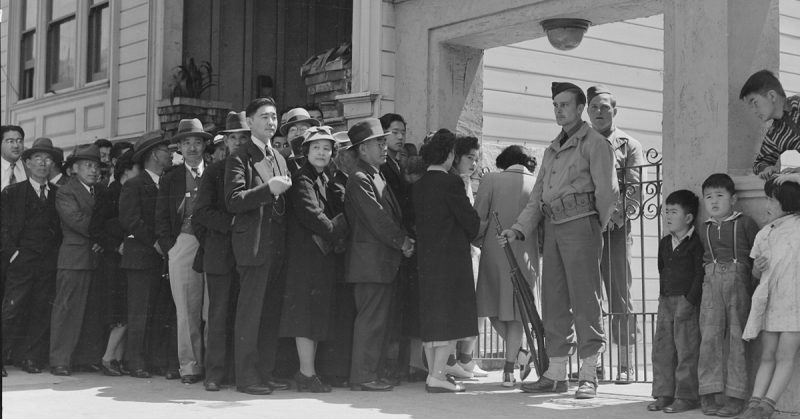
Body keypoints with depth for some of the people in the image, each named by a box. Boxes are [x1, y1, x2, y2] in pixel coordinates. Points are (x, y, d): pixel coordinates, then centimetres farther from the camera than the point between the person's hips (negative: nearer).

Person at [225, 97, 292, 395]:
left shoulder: (280, 159, 19)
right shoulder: (240, 158, -3)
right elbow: (233, 201, -15)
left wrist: (283, 191, 4)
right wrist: (268, 189, -23)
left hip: (277, 245, 7)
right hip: (253, 244, -7)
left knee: (272, 313, 9)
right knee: (249, 312, -5)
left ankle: (265, 372, 16)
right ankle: (246, 375, 0)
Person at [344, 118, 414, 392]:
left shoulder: (377, 177, 20)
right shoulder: (359, 179, -11)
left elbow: (392, 215, 21)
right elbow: (376, 218, -17)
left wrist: (404, 240, 6)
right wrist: (402, 242, -9)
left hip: (384, 260, 10)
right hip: (370, 260, -10)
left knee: (378, 318, 11)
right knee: (370, 319, -8)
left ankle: (368, 373, 16)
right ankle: (362, 376, -4)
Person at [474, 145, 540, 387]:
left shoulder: (491, 180, -2)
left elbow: (479, 217, -5)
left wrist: (478, 242, 12)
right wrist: (542, 251, 17)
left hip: (495, 252, -1)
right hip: (525, 254, 2)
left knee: (494, 306, 14)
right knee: (516, 311, 10)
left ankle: (519, 351, 0)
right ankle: (509, 370, 6)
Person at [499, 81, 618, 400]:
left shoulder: (594, 143, -1)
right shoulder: (552, 150, 21)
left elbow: (608, 190, -9)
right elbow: (537, 197, 18)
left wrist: (597, 224, 2)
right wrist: (518, 230, 6)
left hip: (580, 224, -7)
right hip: (552, 227, 7)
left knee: (585, 299, -6)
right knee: (554, 301, 7)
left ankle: (588, 376, -3)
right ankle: (555, 374, 13)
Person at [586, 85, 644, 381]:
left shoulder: (629, 145, 10)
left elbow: (634, 189, -1)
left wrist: (613, 216, -15)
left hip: (615, 229, -3)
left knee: (620, 296, -3)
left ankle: (624, 364, 1)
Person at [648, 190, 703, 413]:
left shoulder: (695, 243, -9)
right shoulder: (664, 243, 14)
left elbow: (700, 275, -13)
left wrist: (690, 302, -18)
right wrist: (663, 297, 13)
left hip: (686, 301, -8)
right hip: (666, 300, 8)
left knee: (686, 350, -3)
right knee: (661, 349, 8)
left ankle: (686, 396, 4)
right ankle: (664, 394, 16)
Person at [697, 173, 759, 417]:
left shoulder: (745, 223, 5)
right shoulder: (704, 230, 16)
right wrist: (710, 272, 4)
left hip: (738, 280, -3)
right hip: (711, 282, 3)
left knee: (736, 337, -2)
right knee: (710, 335, -7)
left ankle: (735, 396, 1)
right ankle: (708, 394, -4)